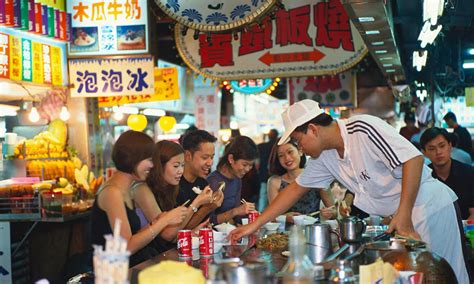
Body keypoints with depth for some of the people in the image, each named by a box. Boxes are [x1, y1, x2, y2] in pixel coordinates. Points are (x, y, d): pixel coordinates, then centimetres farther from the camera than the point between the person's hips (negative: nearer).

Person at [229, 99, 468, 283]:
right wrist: (254, 226, 13)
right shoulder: (325, 157, 8)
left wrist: (404, 215, -25)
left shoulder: (362, 128, -19)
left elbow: (413, 158, -24)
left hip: (428, 204, -8)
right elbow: (295, 189, 16)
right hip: (399, 213, 8)